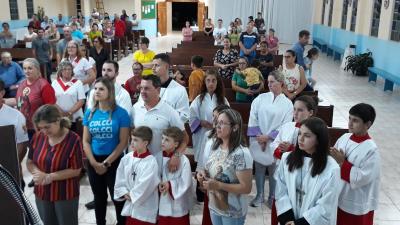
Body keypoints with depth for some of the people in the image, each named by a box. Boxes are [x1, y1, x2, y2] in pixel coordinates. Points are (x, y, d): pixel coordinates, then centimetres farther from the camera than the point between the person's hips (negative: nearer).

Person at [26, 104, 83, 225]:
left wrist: (49, 177, -22)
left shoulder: (73, 140, -18)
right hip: (41, 193, 5)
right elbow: (30, 162, 5)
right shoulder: (38, 137, -4)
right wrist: (37, 173, -16)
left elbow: (75, 170, -17)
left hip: (66, 195, -4)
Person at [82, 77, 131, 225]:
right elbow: (86, 141, 3)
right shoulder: (89, 113, 1)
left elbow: (123, 142, -12)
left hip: (114, 161, -4)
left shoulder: (120, 113, -11)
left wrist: (106, 163, -13)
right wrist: (94, 163, -8)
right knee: (99, 197, 19)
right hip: (93, 162, 4)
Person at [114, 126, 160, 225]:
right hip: (130, 205, 6)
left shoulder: (151, 162, -18)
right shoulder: (126, 158, -1)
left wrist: (132, 195, -11)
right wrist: (125, 193, -5)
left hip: (145, 208, -5)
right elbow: (120, 179, 6)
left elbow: (145, 184, -20)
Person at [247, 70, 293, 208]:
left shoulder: (288, 103, -2)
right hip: (258, 141, 1)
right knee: (259, 169, 11)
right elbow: (253, 119, -2)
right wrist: (259, 136, -10)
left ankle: (272, 197, 27)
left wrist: (268, 137, -12)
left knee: (273, 170, 10)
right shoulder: (261, 98, 1)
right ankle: (259, 196, 26)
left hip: (274, 143, -1)